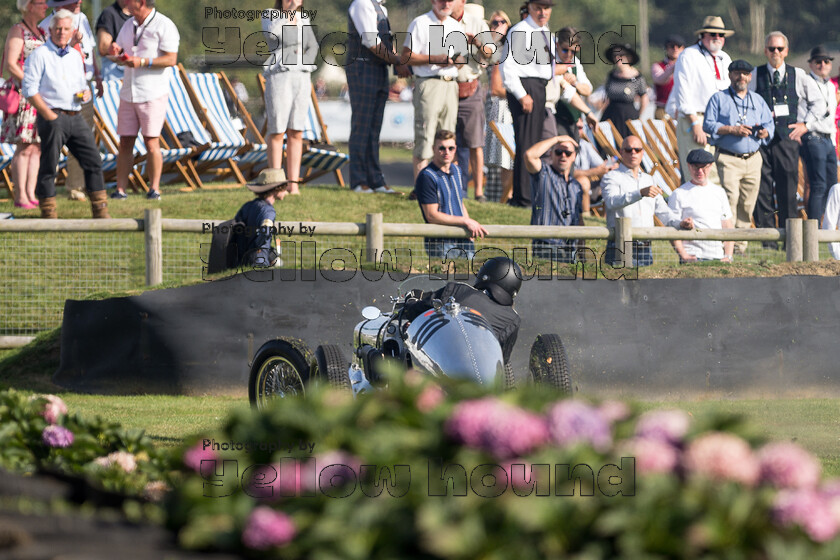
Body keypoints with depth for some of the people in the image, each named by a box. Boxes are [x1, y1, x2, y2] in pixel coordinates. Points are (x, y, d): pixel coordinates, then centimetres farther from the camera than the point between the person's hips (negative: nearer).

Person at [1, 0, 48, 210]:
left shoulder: (41, 33, 19)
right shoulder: (17, 31, -6)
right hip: (22, 95, -8)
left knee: (36, 147, 5)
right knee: (24, 147, -10)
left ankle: (31, 194, 7)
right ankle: (20, 197, -10)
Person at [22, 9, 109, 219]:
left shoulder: (75, 56, 18)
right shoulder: (40, 54, -2)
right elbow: (29, 89, -8)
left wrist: (86, 93, 2)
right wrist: (48, 115, -14)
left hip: (76, 117, 6)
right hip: (52, 117, -6)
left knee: (93, 160, 1)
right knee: (48, 165, -4)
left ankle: (100, 210, 6)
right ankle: (48, 213, 2)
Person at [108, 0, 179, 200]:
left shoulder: (164, 26, -7)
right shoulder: (128, 26, 15)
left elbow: (171, 59, -14)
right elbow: (119, 57, 20)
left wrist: (142, 62, -22)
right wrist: (116, 53, -4)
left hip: (153, 94, -6)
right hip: (128, 92, 6)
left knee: (151, 142, -7)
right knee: (125, 142, 2)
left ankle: (154, 189, 0)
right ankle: (120, 189, 2)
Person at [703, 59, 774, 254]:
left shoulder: (758, 100, 19)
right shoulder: (719, 99, 6)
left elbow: (769, 124, 16)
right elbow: (708, 124, -2)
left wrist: (765, 132, -8)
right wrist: (732, 130, -14)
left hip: (753, 159, 4)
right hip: (728, 159, -4)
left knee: (747, 204, 3)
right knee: (730, 197, -18)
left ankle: (740, 244, 9)